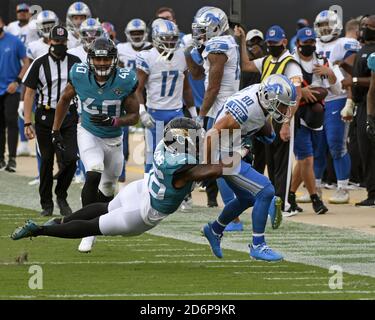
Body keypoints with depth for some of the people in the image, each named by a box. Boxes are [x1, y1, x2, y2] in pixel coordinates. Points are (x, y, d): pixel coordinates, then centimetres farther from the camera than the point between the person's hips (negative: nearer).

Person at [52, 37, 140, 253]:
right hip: (89, 135, -2)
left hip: (113, 139, 2)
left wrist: (112, 121, -29)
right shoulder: (80, 76, -18)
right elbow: (65, 99, 3)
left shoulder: (125, 81, -21)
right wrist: (56, 131, 7)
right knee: (94, 175, -27)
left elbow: (134, 116, -11)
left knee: (108, 190, 16)